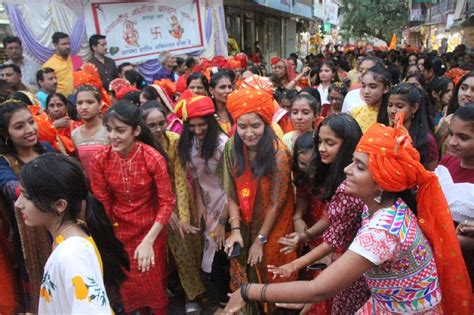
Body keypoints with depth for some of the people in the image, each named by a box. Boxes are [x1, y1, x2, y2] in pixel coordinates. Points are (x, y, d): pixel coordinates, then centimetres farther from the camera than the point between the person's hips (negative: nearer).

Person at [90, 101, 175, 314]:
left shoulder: (153, 158, -22)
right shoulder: (99, 160, -14)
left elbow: (167, 203, -19)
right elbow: (101, 204, -5)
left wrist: (148, 241, -24)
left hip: (150, 230, -2)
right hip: (118, 230, 3)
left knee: (153, 283, 15)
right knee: (126, 285, 21)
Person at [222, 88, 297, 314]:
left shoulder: (279, 154, -25)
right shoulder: (232, 148, -11)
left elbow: (276, 203, -19)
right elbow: (231, 194, -8)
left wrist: (260, 240, -13)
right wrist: (235, 229, -16)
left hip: (272, 227, -4)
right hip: (244, 226, 4)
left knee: (270, 278, 15)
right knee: (244, 278, 20)